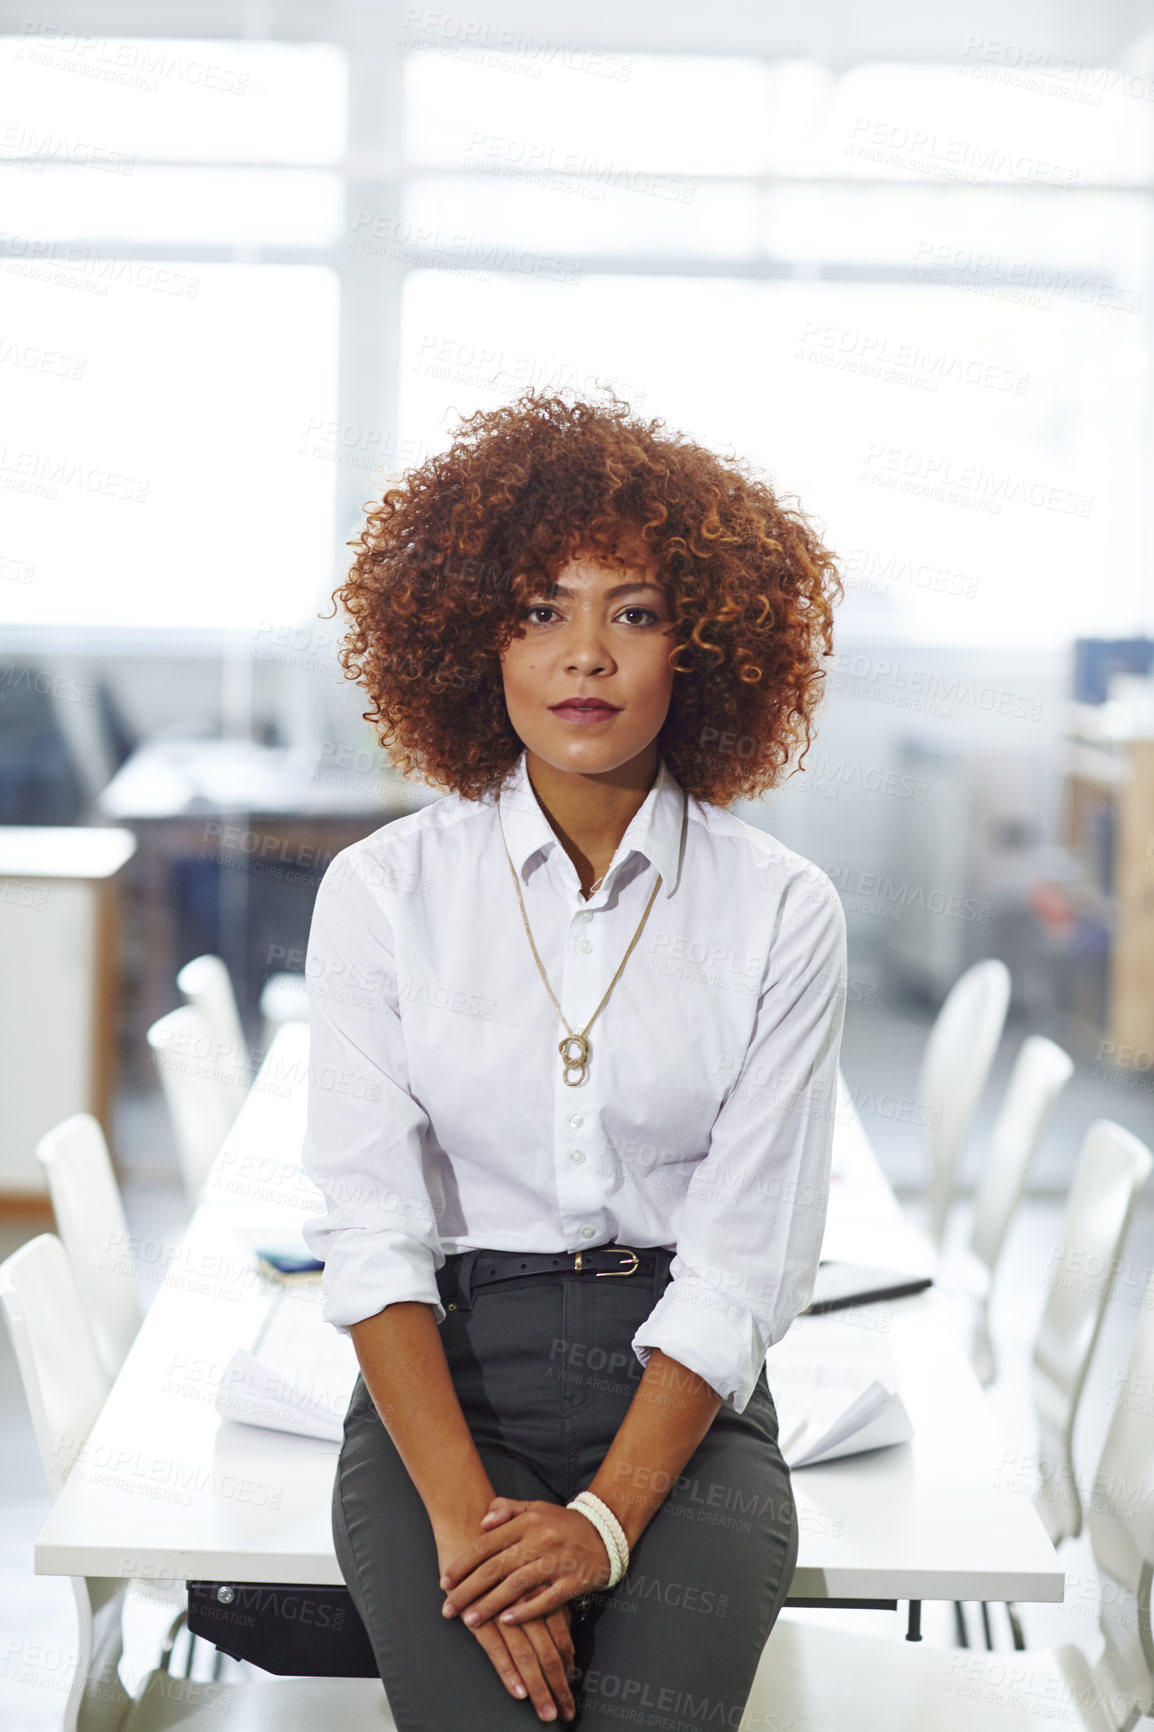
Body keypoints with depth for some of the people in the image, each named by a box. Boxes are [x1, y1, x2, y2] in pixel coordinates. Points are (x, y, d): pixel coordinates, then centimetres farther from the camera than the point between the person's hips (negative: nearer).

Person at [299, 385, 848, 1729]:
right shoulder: (381, 894, 1)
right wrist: (464, 1509, -18)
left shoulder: (782, 913, -1)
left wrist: (607, 1516, -17)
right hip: (444, 1380, 0)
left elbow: (744, 1264, -5)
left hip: (684, 1401, 0)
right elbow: (370, 1229, -5)